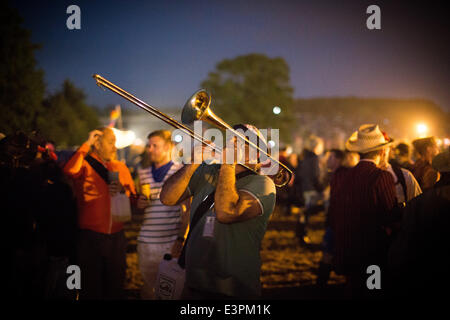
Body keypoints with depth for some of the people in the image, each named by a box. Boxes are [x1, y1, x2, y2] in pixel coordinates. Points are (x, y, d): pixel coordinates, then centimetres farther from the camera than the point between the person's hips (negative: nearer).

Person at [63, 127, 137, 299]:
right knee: (91, 288, 4)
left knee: (115, 287, 12)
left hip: (117, 236, 5)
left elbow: (133, 199, 16)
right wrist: (86, 144, -19)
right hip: (91, 238, -5)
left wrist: (122, 191, -6)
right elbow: (69, 170, -28)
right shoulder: (85, 165, -3)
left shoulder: (121, 167, 13)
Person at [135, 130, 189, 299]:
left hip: (172, 242, -4)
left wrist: (181, 239, -11)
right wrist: (139, 204, 1)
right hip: (146, 241, 4)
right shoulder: (142, 173, 13)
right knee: (148, 288, 8)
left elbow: (188, 209, -2)